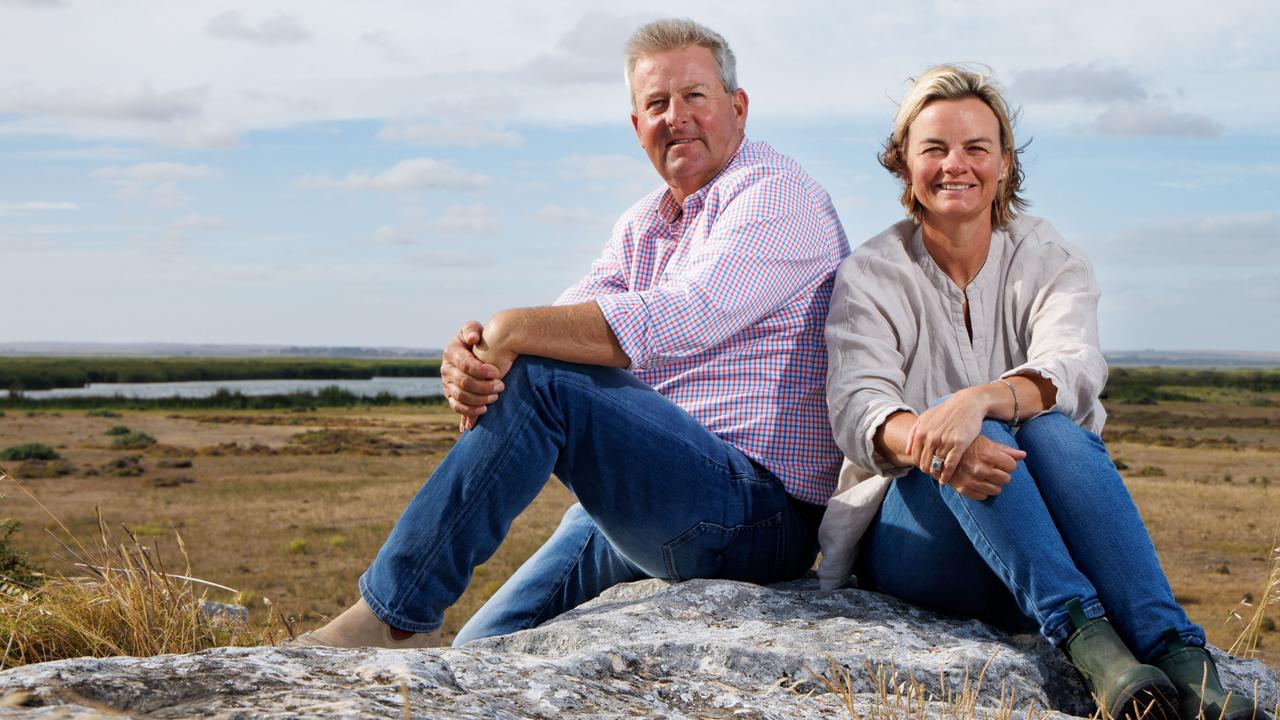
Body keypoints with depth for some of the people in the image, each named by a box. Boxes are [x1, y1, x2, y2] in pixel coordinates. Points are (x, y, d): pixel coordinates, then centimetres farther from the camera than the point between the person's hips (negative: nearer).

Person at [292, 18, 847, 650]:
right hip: (646, 503, 9)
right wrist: (469, 357, -22)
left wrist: (513, 331, -26)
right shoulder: (642, 225, 17)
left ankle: (391, 616, -18)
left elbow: (677, 320, -26)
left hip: (761, 514, -9)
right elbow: (565, 328, 0)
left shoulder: (775, 194, -8)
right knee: (484, 662, 6)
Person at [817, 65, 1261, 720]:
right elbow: (856, 407, -17)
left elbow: (1072, 368, -18)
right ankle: (1085, 637, -49)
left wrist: (978, 400, -41)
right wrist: (925, 442, -41)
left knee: (1053, 430, -31)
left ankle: (1178, 656, -44)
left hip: (1047, 543, 1)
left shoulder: (1051, 262, 5)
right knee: (978, 440, -32)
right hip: (910, 536, -1)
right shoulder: (869, 277, 2)